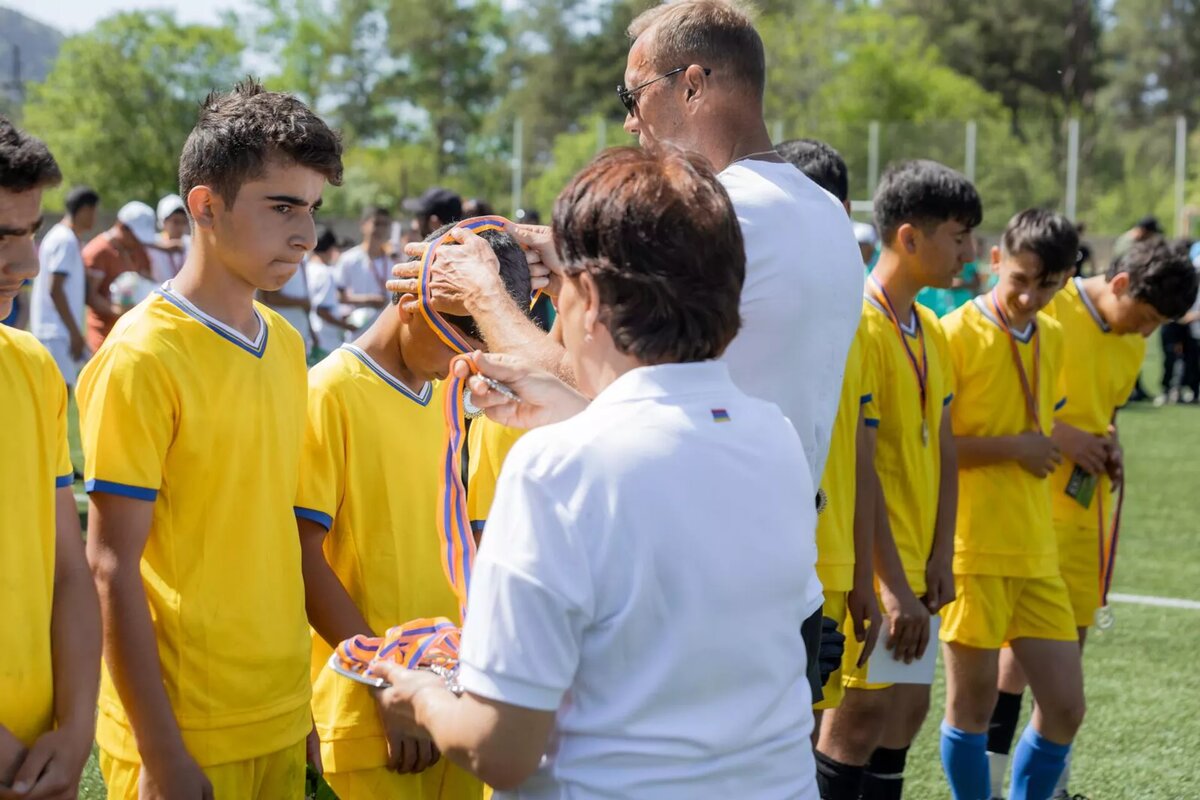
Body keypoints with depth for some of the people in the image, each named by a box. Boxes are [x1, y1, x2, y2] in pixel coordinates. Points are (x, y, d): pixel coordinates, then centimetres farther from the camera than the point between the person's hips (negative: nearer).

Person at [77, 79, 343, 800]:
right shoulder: (140, 357, -13)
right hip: (186, 738, -6)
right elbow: (114, 567, -13)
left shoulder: (286, 343, 8)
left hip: (283, 723, 6)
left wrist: (303, 704, 11)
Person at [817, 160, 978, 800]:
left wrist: (940, 556, 3)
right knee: (865, 709, -5)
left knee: (908, 704, 12)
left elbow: (943, 448, 13)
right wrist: (894, 584, -20)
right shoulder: (860, 324, -17)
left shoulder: (931, 332, 11)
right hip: (871, 560, -8)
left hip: (916, 560, 8)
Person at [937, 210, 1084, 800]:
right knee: (971, 705, 2)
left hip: (1035, 552, 6)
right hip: (972, 551, -6)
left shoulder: (1052, 339, 11)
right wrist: (1012, 446, -15)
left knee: (1064, 706, 5)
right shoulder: (957, 333, -10)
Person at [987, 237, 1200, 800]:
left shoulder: (1132, 346, 10)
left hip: (1089, 505, 7)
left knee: (1071, 637, 10)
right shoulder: (1049, 312, -12)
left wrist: (1109, 444, 3)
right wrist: (1060, 435, -18)